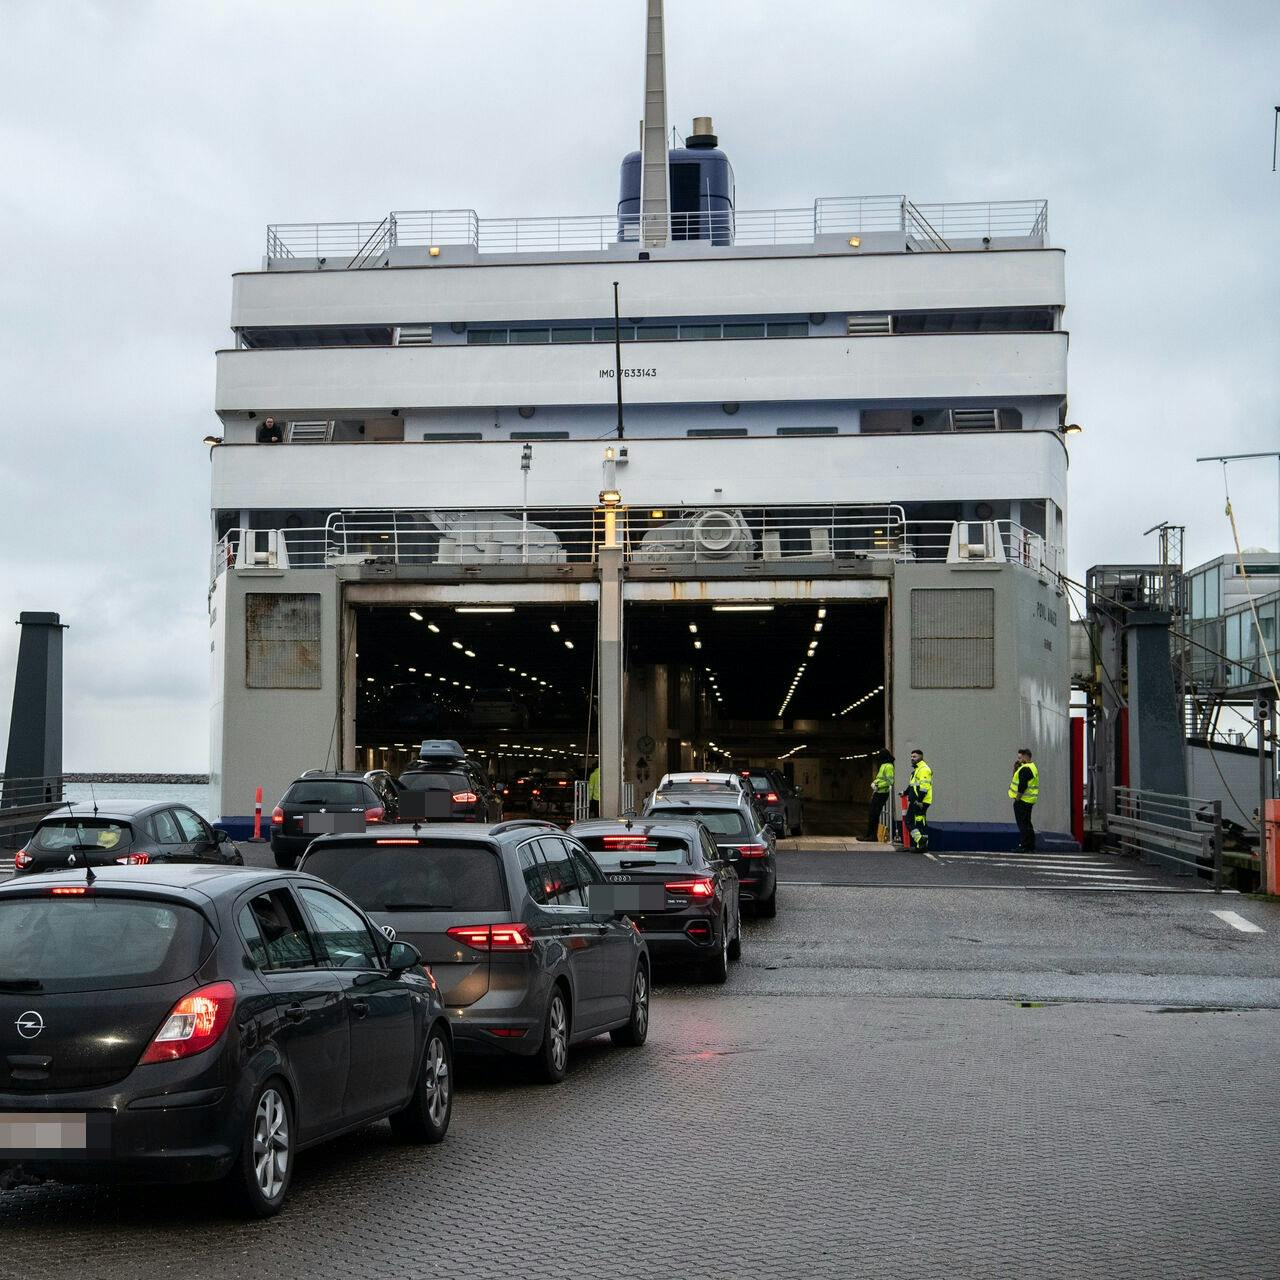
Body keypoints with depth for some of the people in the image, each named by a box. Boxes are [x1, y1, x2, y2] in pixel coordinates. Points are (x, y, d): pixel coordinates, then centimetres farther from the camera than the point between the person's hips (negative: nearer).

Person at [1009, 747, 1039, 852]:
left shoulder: (1025, 769, -17)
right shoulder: (1031, 767, 18)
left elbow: (1022, 786, -23)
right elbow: (1016, 778, 21)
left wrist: (1017, 798, -17)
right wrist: (1015, 768, 8)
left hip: (1023, 801, -11)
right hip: (1029, 801, 11)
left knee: (1023, 825, -8)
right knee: (1027, 824, 15)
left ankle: (1024, 847, -9)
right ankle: (1031, 847, 19)